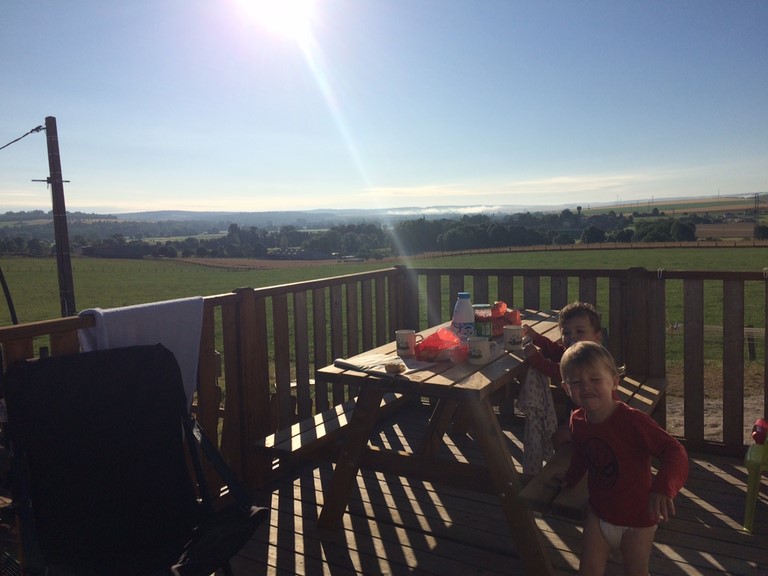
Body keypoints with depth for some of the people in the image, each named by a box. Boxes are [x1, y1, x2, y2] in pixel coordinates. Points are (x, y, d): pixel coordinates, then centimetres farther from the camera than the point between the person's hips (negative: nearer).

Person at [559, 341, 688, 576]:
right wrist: (570, 479, 25)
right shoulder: (578, 420, -10)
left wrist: (663, 486, -55)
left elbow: (675, 452, -39)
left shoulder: (632, 420, -30)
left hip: (637, 520, -4)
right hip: (599, 513, 4)